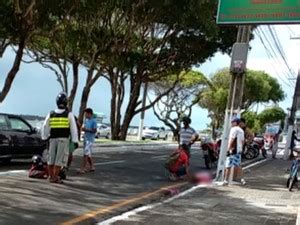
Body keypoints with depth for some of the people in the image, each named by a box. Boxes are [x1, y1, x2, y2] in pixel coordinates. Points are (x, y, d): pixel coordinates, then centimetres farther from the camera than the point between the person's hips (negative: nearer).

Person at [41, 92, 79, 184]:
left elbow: (45, 127, 10)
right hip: (63, 139, -4)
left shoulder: (51, 114, 7)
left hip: (53, 139, 4)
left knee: (51, 158, 14)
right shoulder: (69, 114, -3)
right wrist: (75, 141, -1)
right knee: (59, 159, -1)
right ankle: (55, 177, -2)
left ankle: (51, 176, 19)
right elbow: (73, 128, -4)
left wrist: (44, 138, 20)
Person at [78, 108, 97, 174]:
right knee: (88, 154, 13)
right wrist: (83, 128, 0)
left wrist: (86, 130, -19)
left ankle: (82, 168, -11)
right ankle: (91, 167, 23)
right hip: (85, 138, 9)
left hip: (90, 139, -9)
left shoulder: (93, 121, -11)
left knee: (86, 154, -11)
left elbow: (94, 130, -15)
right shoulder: (86, 120, 13)